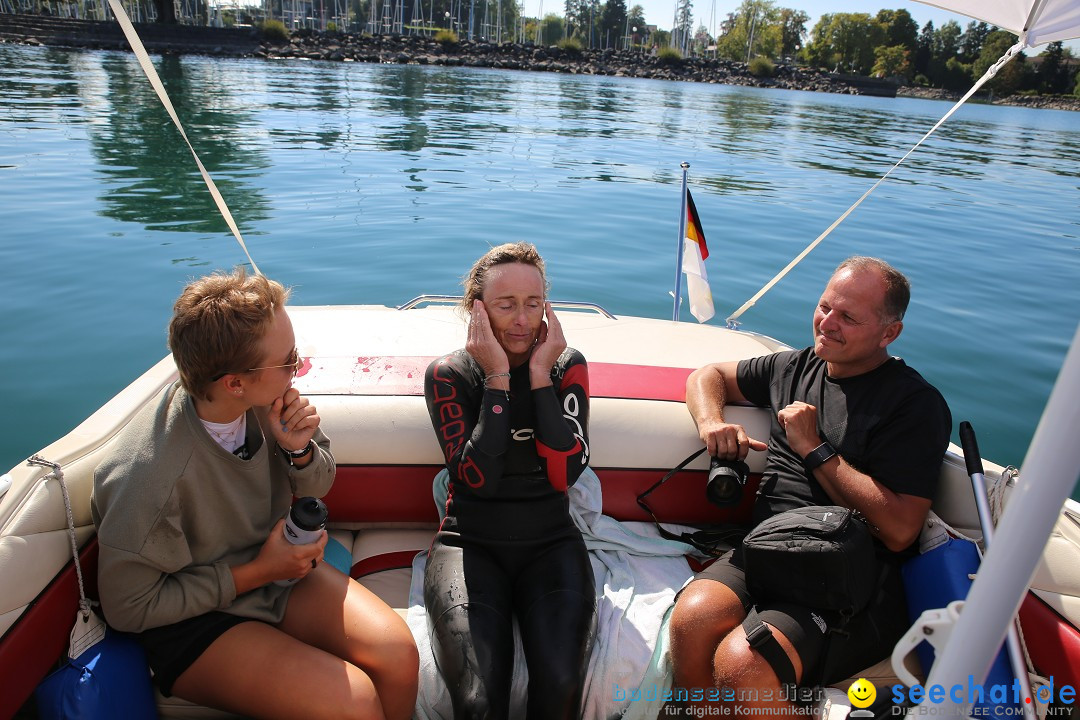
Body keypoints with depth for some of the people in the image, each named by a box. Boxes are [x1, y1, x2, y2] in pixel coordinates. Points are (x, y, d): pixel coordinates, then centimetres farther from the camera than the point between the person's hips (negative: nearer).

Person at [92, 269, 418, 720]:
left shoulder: (264, 401, -15)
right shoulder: (150, 474, -30)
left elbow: (316, 488, 2)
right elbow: (128, 607, -16)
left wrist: (299, 450, -21)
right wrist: (256, 572, -18)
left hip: (279, 566, 5)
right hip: (193, 621, -5)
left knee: (399, 655, -16)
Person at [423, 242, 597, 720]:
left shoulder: (567, 366, 2)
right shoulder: (449, 374, -2)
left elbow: (566, 473, -10)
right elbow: (477, 478, -15)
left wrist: (540, 375, -13)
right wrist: (497, 378, -15)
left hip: (550, 544, 2)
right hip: (470, 544, -1)